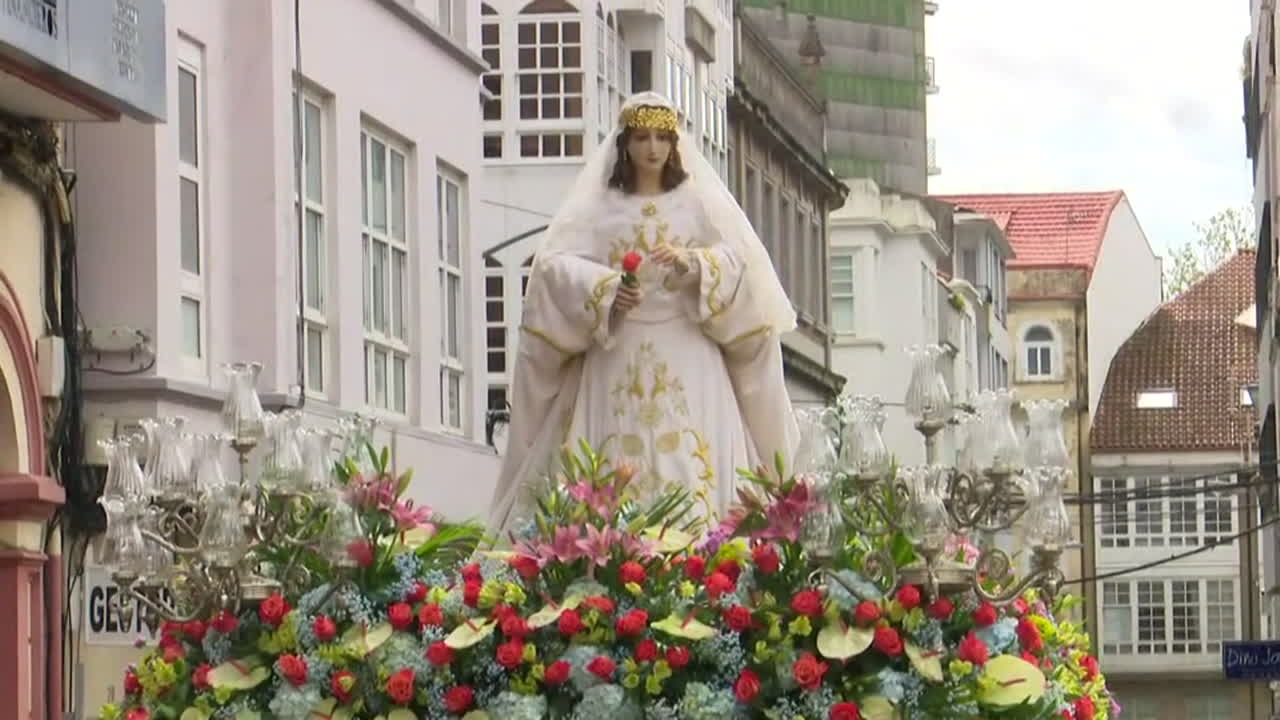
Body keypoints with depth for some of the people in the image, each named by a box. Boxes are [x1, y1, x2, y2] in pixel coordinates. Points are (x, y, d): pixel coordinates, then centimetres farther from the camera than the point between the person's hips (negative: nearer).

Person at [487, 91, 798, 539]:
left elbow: (742, 262, 2)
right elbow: (555, 264, 1)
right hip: (616, 354, 0)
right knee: (614, 470, -8)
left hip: (688, 355, 0)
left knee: (693, 467, -11)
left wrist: (693, 263, -17)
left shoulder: (699, 201, 12)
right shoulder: (597, 205, 10)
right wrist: (604, 287, -17)